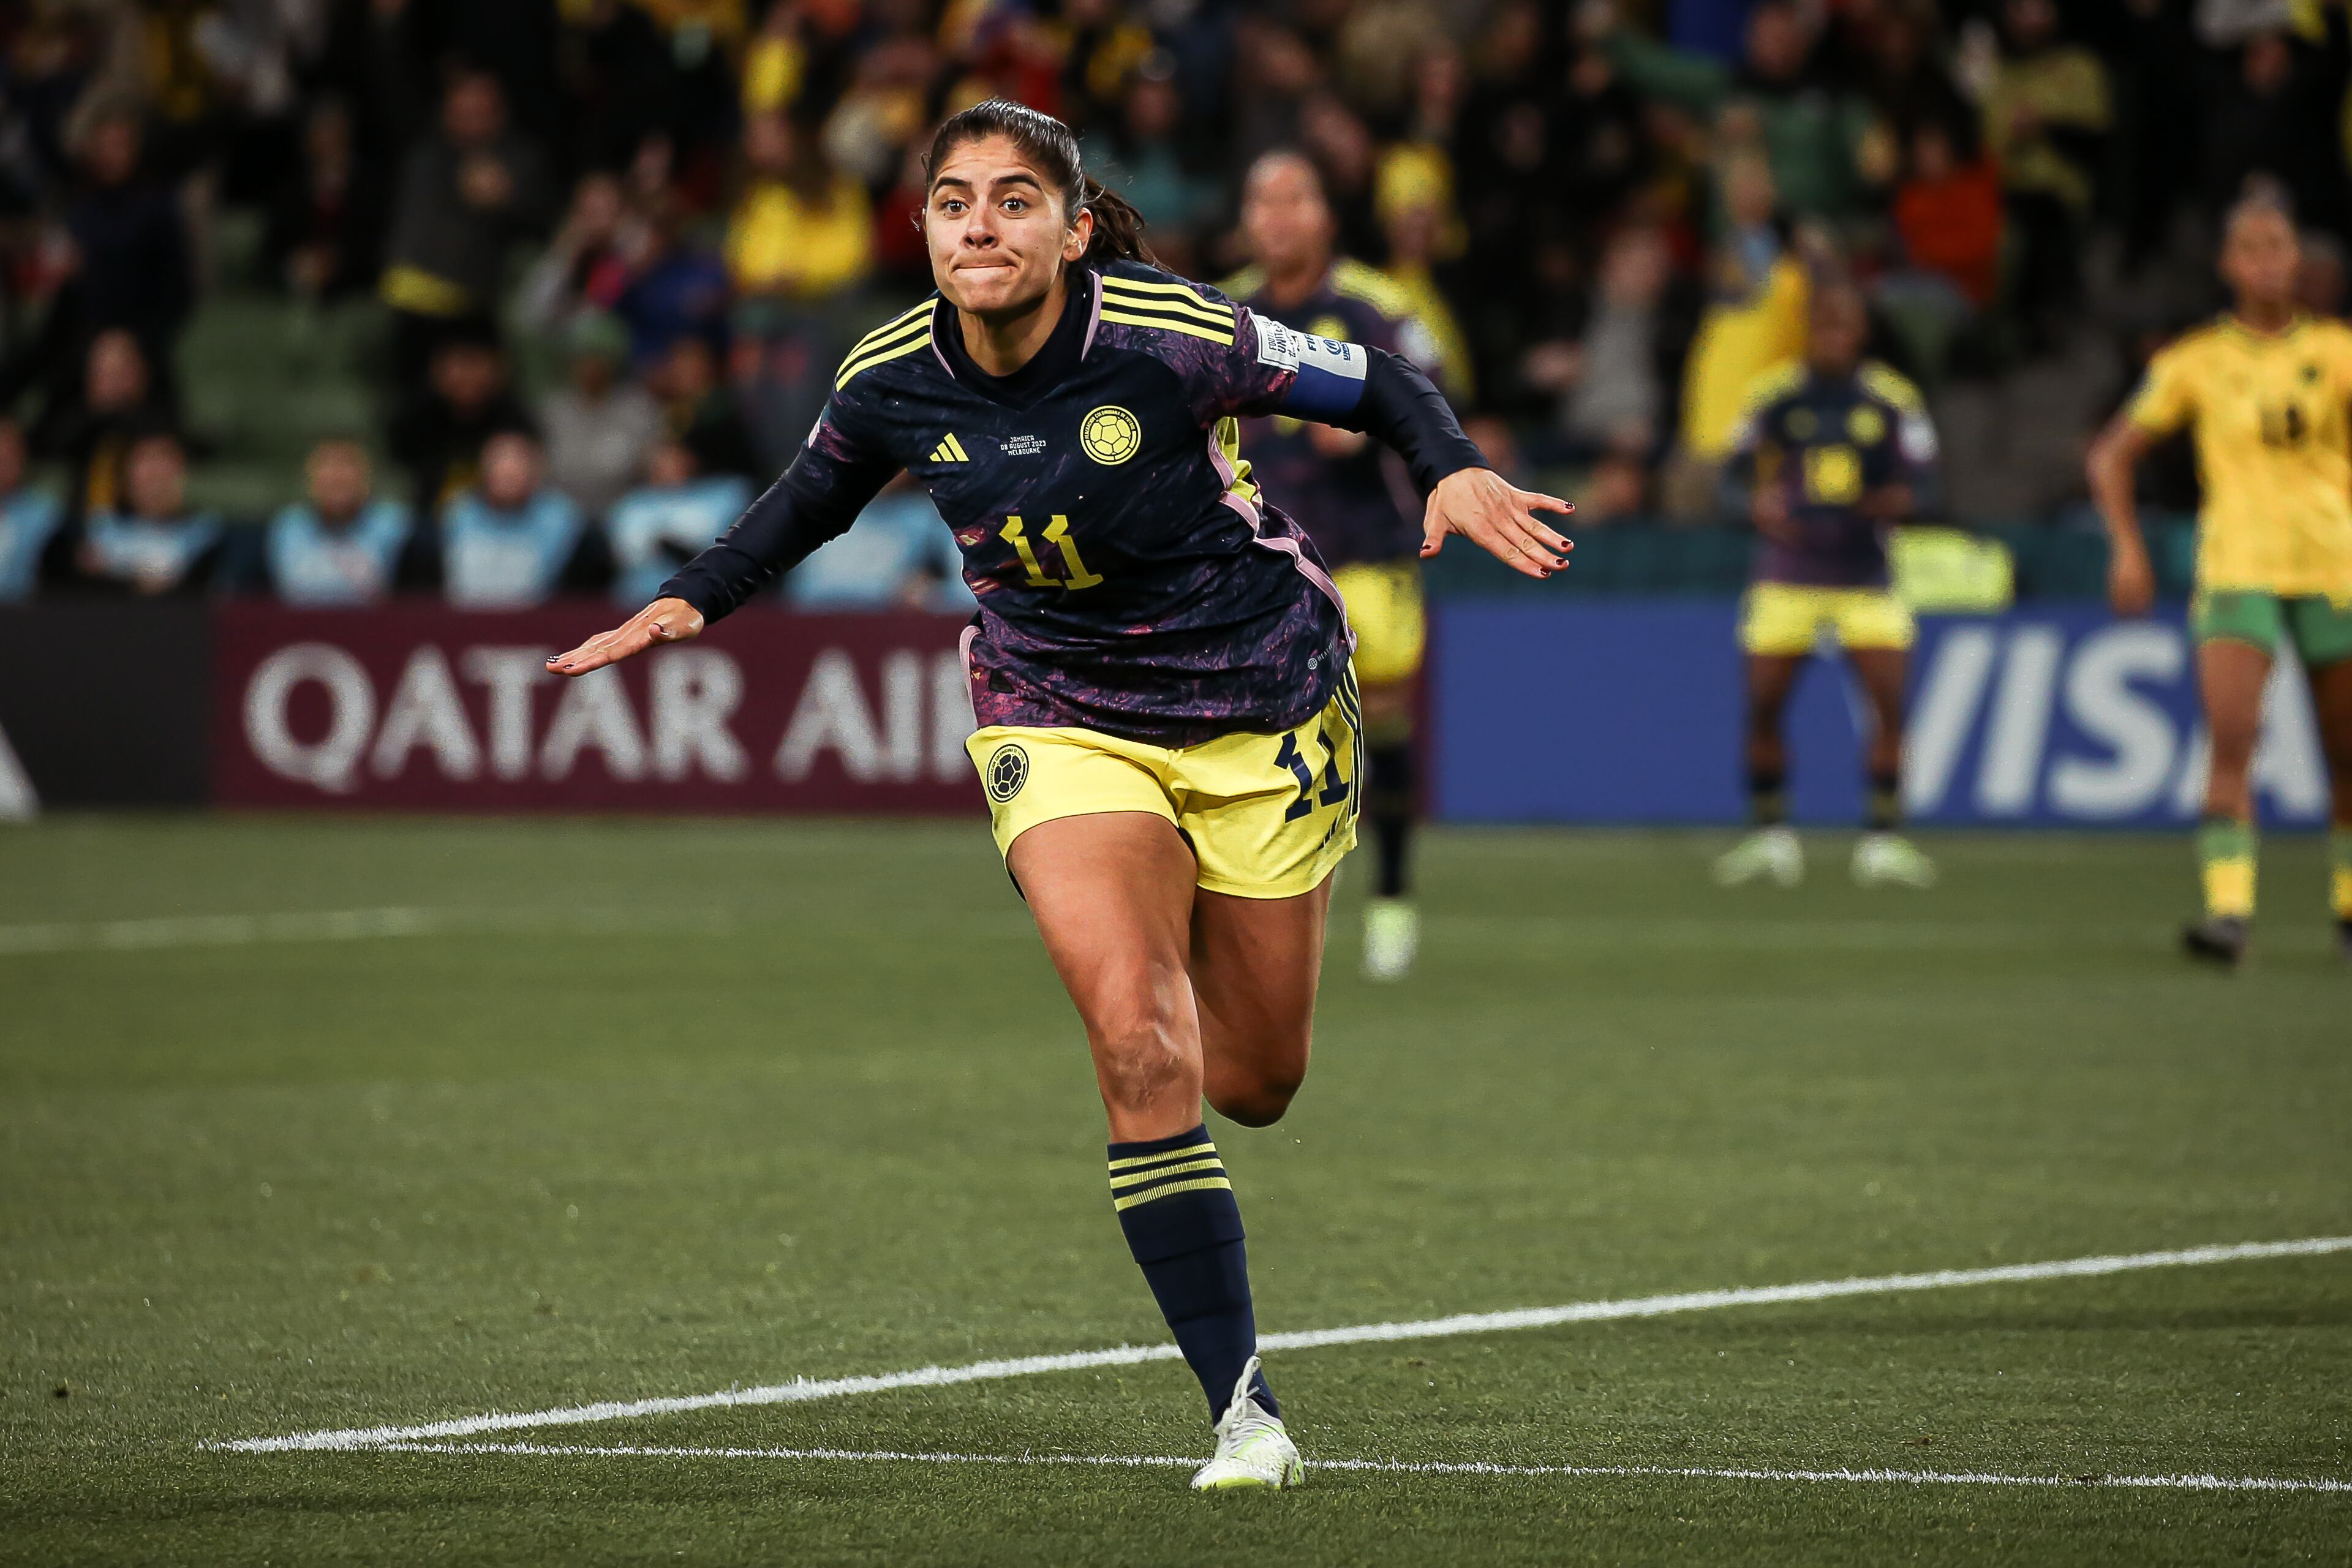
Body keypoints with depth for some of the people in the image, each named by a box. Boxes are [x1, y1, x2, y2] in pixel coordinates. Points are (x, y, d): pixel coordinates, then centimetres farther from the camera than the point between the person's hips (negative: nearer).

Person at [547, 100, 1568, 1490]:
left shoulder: (1170, 337, -23)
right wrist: (693, 601, -2)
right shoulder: (893, 383, -12)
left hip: (1262, 714, -1)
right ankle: (1245, 1405, -17)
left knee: (1254, 1085, 9)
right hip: (1063, 722, 1)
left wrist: (1456, 471, -28)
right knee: (1140, 1041, -22)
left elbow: (1374, 383, -10)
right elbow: (813, 497, 11)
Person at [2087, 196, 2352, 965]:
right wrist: (2128, 548, 0)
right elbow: (2112, 453, 11)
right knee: (2231, 739, -18)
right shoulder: (2195, 362, 4)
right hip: (2236, 573, -1)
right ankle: (2228, 909, -23)